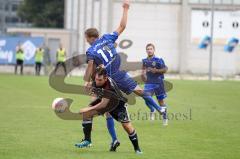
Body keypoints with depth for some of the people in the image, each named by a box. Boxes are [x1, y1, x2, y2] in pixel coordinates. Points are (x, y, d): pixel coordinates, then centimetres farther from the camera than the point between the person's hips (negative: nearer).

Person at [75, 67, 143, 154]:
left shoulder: (109, 86, -41)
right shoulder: (94, 82, -23)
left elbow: (104, 104, -37)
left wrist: (89, 109, -34)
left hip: (117, 103, -6)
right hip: (103, 100, 6)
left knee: (126, 125, -15)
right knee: (87, 113, -16)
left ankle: (137, 148, 4)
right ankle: (87, 140, -6)